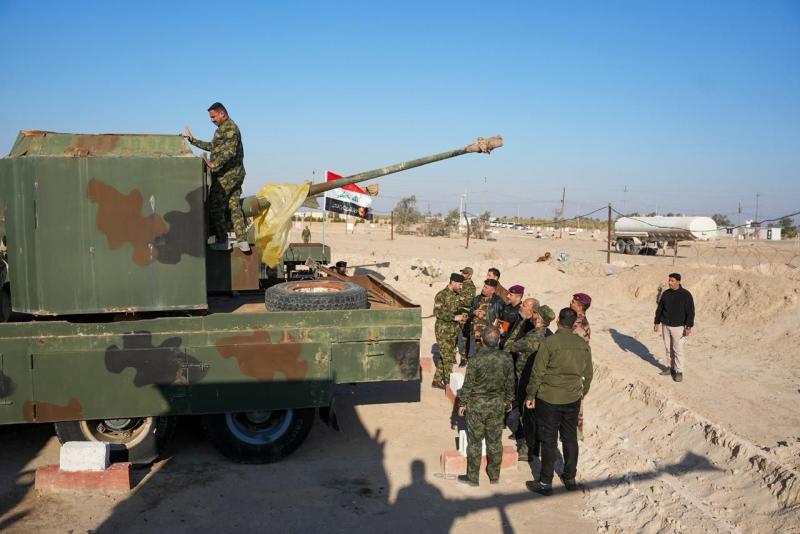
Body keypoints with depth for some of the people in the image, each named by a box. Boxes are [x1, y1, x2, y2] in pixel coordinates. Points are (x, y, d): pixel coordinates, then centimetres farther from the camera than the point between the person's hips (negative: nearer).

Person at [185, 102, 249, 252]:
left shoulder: (230, 128, -13)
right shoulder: (223, 128, 20)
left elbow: (230, 151, -25)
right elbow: (212, 146, 28)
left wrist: (215, 164, -32)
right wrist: (193, 141, 28)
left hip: (226, 175, -10)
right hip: (236, 174, 10)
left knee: (215, 207, -2)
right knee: (234, 206, 8)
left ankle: (222, 242, 2)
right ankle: (242, 241, 5)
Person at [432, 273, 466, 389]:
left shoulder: (457, 295, 11)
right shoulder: (441, 295, -13)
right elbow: (437, 312, -22)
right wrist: (454, 317, -25)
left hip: (454, 331, 8)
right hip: (443, 331, -8)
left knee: (445, 357, 12)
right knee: (448, 358, -6)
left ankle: (437, 381, 22)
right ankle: (449, 383, 1)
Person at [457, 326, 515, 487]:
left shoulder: (476, 359, -20)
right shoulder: (506, 358, -8)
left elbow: (468, 384, -12)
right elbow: (510, 383, 3)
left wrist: (462, 403, 2)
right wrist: (508, 401, 19)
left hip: (477, 405, -3)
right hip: (497, 404, 3)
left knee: (474, 441, 8)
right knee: (495, 441, 15)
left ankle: (472, 477, 18)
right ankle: (494, 476, 28)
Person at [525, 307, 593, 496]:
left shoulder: (549, 342, -16)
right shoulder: (583, 345, -1)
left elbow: (538, 373, -13)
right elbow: (588, 374, 9)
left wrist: (530, 396, -3)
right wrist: (583, 392, 24)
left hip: (549, 399, -4)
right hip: (573, 399, 4)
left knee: (549, 441, 5)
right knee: (570, 438, 17)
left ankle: (545, 483, 14)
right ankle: (570, 478, 29)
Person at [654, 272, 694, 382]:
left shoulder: (686, 295, -9)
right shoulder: (665, 294, 4)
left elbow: (690, 312, -10)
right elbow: (659, 309, 12)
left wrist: (689, 327, -15)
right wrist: (657, 323, 10)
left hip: (678, 327, -5)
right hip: (665, 326, 5)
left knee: (678, 350, -3)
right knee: (668, 349, 11)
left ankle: (679, 372, 5)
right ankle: (672, 368, 23)